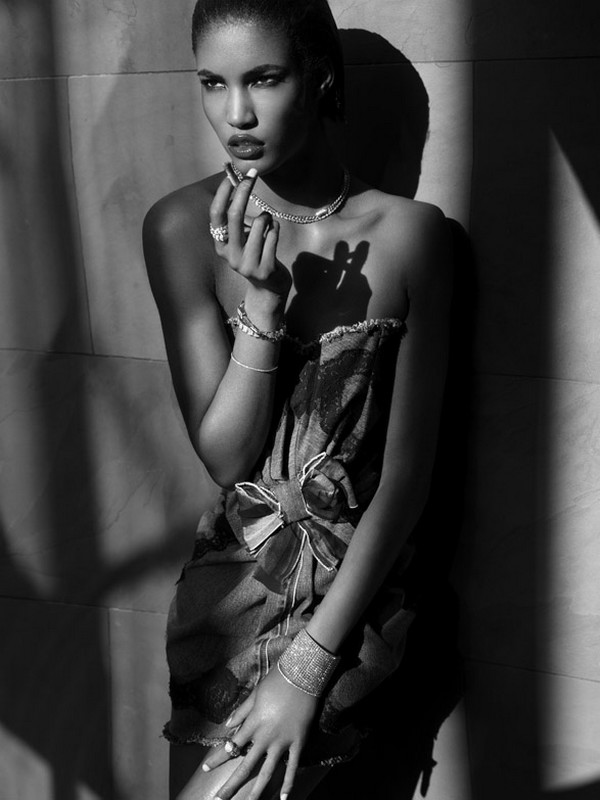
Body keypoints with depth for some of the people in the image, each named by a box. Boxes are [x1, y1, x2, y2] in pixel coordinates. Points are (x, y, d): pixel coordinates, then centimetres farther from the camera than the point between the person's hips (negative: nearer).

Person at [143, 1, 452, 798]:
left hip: (353, 582, -2)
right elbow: (225, 456, -6)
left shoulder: (407, 232, -11)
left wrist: (310, 664, -13)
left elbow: (407, 472, -10)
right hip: (233, 580, 2)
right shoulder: (182, 227, -7)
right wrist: (262, 300, -20)